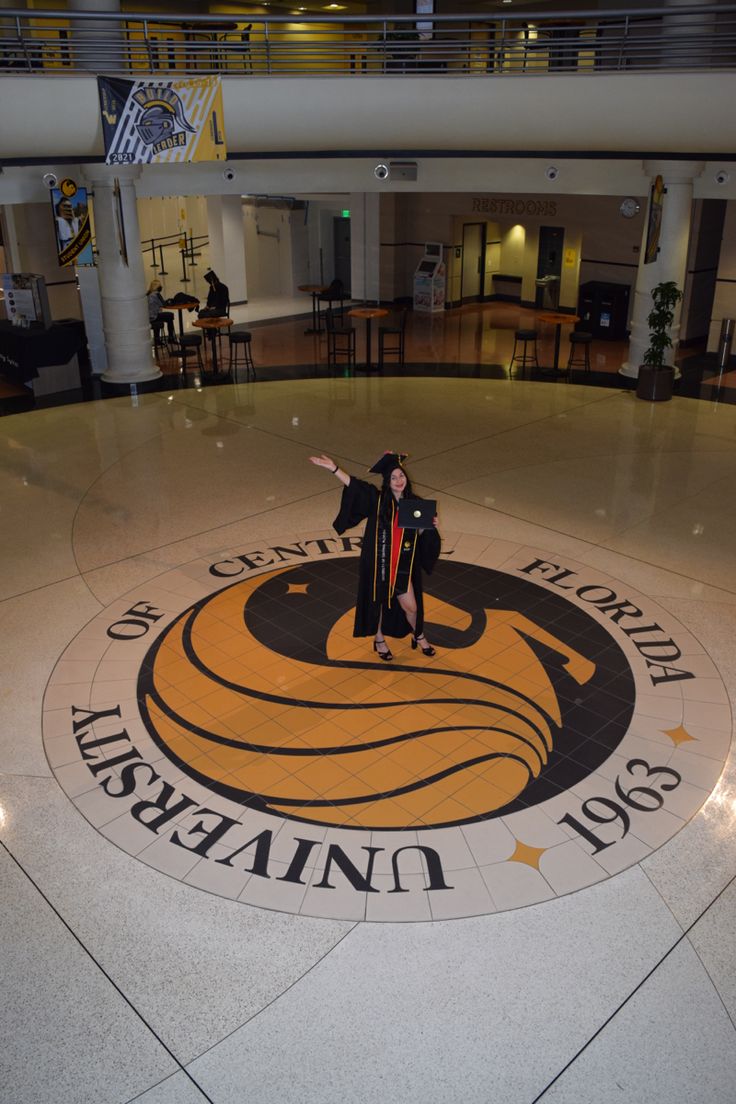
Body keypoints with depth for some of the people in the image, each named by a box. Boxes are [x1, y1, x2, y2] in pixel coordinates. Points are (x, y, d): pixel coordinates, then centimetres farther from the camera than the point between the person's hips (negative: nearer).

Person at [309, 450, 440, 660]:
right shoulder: (377, 499, -10)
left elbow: (419, 533, 8)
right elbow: (354, 484, -21)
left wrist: (429, 525, -13)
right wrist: (334, 468, -33)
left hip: (403, 565, 2)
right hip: (377, 564, -2)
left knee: (410, 605, 8)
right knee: (377, 602, 12)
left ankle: (419, 636, 36)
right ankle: (379, 640, 36)